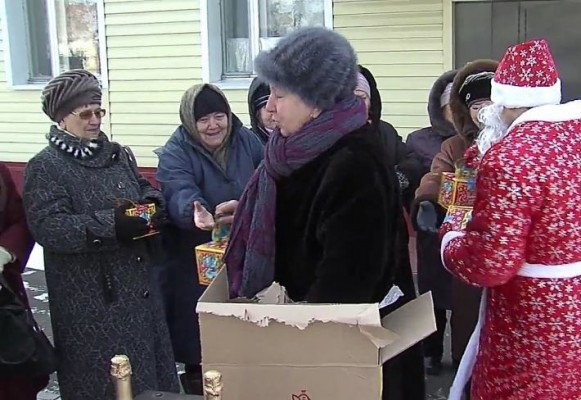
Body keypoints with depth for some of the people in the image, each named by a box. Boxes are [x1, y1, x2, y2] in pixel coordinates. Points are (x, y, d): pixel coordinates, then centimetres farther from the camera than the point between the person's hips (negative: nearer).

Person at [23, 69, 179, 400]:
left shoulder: (119, 154, 11)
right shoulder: (45, 167, -10)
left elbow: (144, 189, 21)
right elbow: (48, 227, -21)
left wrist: (153, 202, -5)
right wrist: (111, 223, -29)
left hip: (137, 282, 7)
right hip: (89, 296, -6)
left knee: (148, 366, 16)